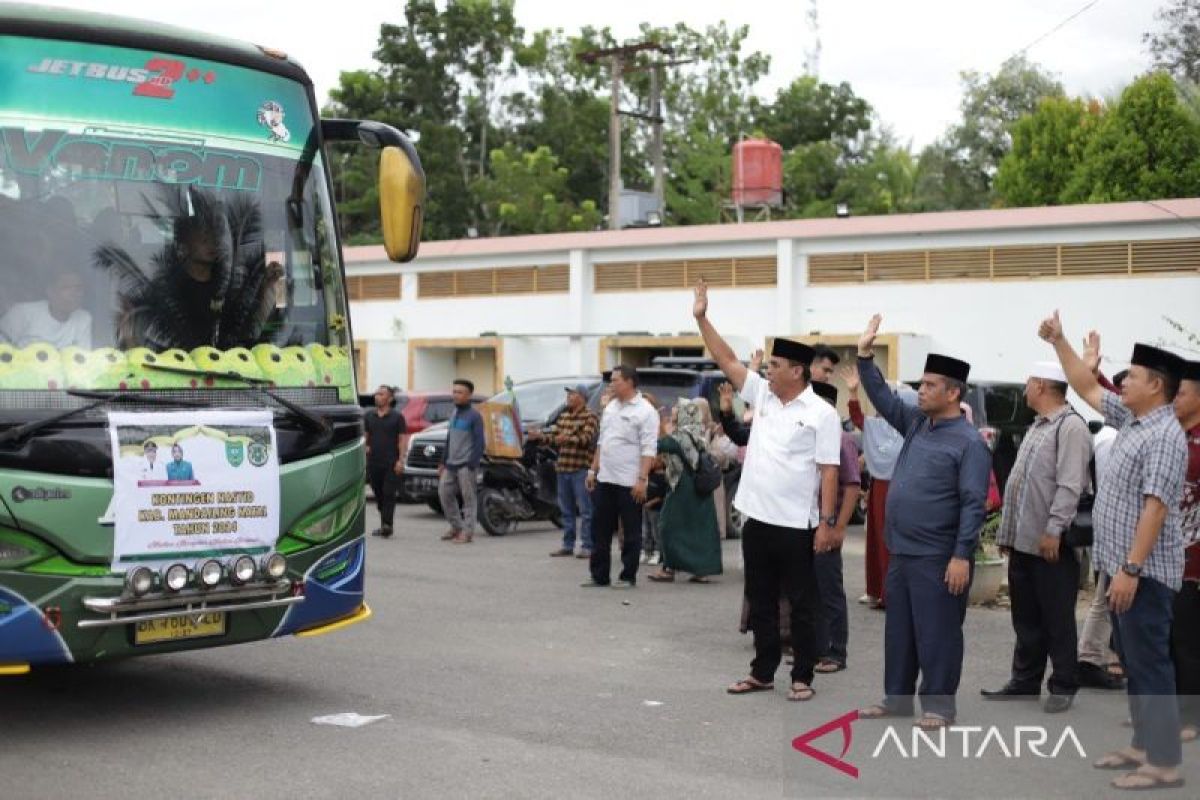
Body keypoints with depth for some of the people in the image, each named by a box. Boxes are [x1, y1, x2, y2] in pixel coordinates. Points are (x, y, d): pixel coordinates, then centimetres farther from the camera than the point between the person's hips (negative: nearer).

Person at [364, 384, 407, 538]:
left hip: (391, 462, -4)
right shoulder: (368, 415, 11)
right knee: (378, 495, 8)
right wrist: (365, 446, 1)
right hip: (373, 461, 4)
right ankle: (384, 524, 18)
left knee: (388, 493, -11)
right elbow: (364, 434, 19)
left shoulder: (397, 417, 1)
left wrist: (400, 460, -10)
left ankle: (387, 524, -17)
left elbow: (402, 439, -2)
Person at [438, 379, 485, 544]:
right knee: (444, 493, 8)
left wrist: (472, 465, -18)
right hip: (450, 464, 8)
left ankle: (467, 532, -2)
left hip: (465, 464, -8)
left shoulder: (474, 416, -7)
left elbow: (479, 442, -12)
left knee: (468, 498, -5)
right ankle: (456, 526, 20)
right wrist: (443, 462, 19)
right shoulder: (454, 414, 16)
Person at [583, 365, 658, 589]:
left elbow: (648, 450, -15)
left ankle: (628, 577, 9)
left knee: (631, 532, 2)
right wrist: (594, 470, 15)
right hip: (605, 479, 8)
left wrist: (642, 479, -21)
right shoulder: (611, 407, 13)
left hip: (630, 483, -8)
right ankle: (599, 575, 18)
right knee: (600, 529, 10)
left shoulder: (645, 411, -10)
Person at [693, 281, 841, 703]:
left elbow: (829, 472, -11)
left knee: (801, 604, 4)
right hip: (757, 520, 6)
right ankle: (763, 672, 23)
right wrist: (702, 319, 3)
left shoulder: (821, 413, -9)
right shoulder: (763, 395, 8)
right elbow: (727, 361, 9)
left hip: (796, 525, -6)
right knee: (760, 602, 13)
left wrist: (828, 522, -15)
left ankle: (802, 677, 13)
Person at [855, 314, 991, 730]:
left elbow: (973, 505, -17)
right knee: (899, 630, 15)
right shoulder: (916, 423, 10)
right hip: (902, 552, 8)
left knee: (936, 633, 0)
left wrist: (962, 556, -21)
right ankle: (897, 699, 25)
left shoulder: (968, 442, -13)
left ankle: (939, 706, 10)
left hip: (939, 558, -8)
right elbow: (883, 399, 19)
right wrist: (865, 356, 10)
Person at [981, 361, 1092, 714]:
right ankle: (1024, 682, 23)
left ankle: (1063, 687, 10)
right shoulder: (1037, 426, 18)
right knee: (1026, 619, 15)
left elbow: (1070, 485, -20)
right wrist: (1007, 532, 20)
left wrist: (1053, 529, -25)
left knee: (1057, 620, 1)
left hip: (1051, 543, -9)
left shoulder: (1071, 426, -12)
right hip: (1022, 540, 9)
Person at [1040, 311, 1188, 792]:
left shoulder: (1164, 436, -18)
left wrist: (1131, 568, -26)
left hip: (1143, 571, -10)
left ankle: (1164, 763, -1)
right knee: (1133, 662, 15)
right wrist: (1059, 341, 18)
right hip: (1122, 565, 10)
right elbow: (1086, 389, 23)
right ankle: (1144, 745, 24)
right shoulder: (1130, 419, 10)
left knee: (1150, 664, -6)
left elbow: (1155, 507, -24)